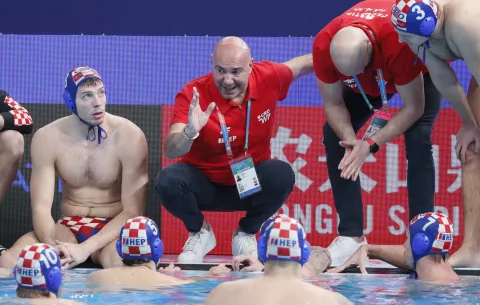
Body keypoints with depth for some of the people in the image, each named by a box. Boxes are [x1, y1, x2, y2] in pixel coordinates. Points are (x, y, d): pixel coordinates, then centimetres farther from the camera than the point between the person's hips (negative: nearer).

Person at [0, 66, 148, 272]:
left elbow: (133, 211, -15)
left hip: (113, 230, -2)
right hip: (68, 228, 2)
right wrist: (52, 245, -33)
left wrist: (86, 248, -29)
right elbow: (41, 207, -9)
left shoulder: (129, 136, -11)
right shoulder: (47, 138, -5)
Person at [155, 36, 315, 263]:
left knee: (282, 175, -30)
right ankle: (199, 232, 4)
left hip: (251, 184, 1)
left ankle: (246, 234, 1)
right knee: (168, 180, -31)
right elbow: (170, 151, -34)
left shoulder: (268, 78, -15)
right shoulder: (193, 95, -23)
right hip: (204, 184, -1)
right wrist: (189, 133, -55)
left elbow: (304, 64, 7)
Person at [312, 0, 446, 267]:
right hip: (368, 83, 4)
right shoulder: (323, 47, -33)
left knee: (417, 140, -26)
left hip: (421, 69, -4)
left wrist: (371, 143, -39)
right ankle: (351, 236, -8)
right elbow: (333, 103, -19)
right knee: (333, 135, -12)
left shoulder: (399, 42, -45)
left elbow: (413, 107, -34)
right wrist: (350, 138, -36)